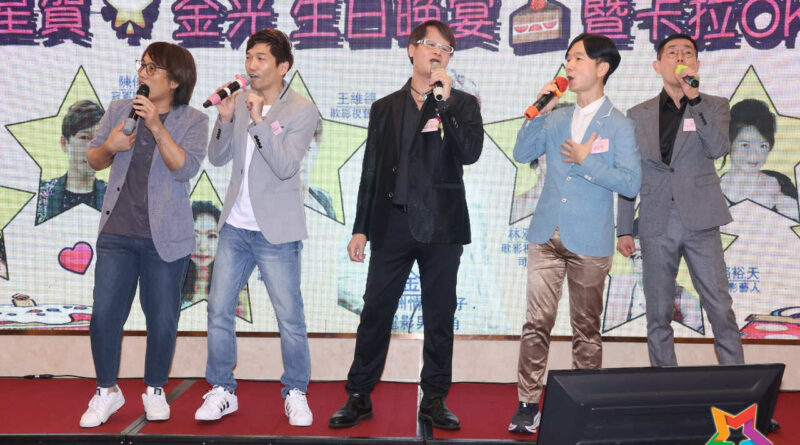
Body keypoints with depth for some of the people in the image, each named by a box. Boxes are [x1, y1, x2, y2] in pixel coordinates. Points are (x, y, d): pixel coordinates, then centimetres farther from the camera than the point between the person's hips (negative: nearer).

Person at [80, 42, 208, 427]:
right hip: (117, 233, 3)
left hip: (165, 236, -2)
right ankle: (106, 392, 22)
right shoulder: (118, 110, 9)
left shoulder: (192, 121, -2)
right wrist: (109, 147, -9)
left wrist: (157, 126, -24)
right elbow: (93, 160, 13)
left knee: (162, 319, 6)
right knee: (104, 315, 1)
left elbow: (186, 168, -16)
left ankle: (155, 391, 27)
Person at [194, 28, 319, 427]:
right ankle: (222, 391, 22)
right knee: (219, 310, 8)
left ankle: (295, 394, 19)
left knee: (290, 317, 2)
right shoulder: (239, 102, 6)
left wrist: (258, 121, -24)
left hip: (276, 231, -5)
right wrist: (225, 119, -12)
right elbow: (217, 158, 4)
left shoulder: (302, 111, -8)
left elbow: (286, 166, -19)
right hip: (235, 226, 5)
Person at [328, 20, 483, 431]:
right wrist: (360, 228, 7)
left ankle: (434, 400, 19)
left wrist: (445, 104, -14)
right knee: (375, 312, 3)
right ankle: (358, 397, 16)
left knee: (439, 317, 6)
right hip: (392, 224, 1)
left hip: (441, 227, -1)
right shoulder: (384, 108, 12)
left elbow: (470, 153, -10)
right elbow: (371, 171, 11)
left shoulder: (462, 104, 7)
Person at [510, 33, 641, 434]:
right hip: (546, 235, 3)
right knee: (537, 323, -1)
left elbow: (630, 183, -9)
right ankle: (527, 404, 5)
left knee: (586, 328, 8)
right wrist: (539, 111, -4)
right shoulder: (556, 118, 12)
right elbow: (522, 153, 5)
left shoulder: (619, 126, -1)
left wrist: (587, 161, -12)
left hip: (589, 242, -3)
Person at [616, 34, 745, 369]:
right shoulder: (639, 115, 11)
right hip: (656, 225, 1)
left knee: (720, 309, -2)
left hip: (700, 222, -1)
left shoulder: (714, 106, 9)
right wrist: (624, 229, 6)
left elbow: (718, 148, -12)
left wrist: (694, 98, -16)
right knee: (658, 315, 6)